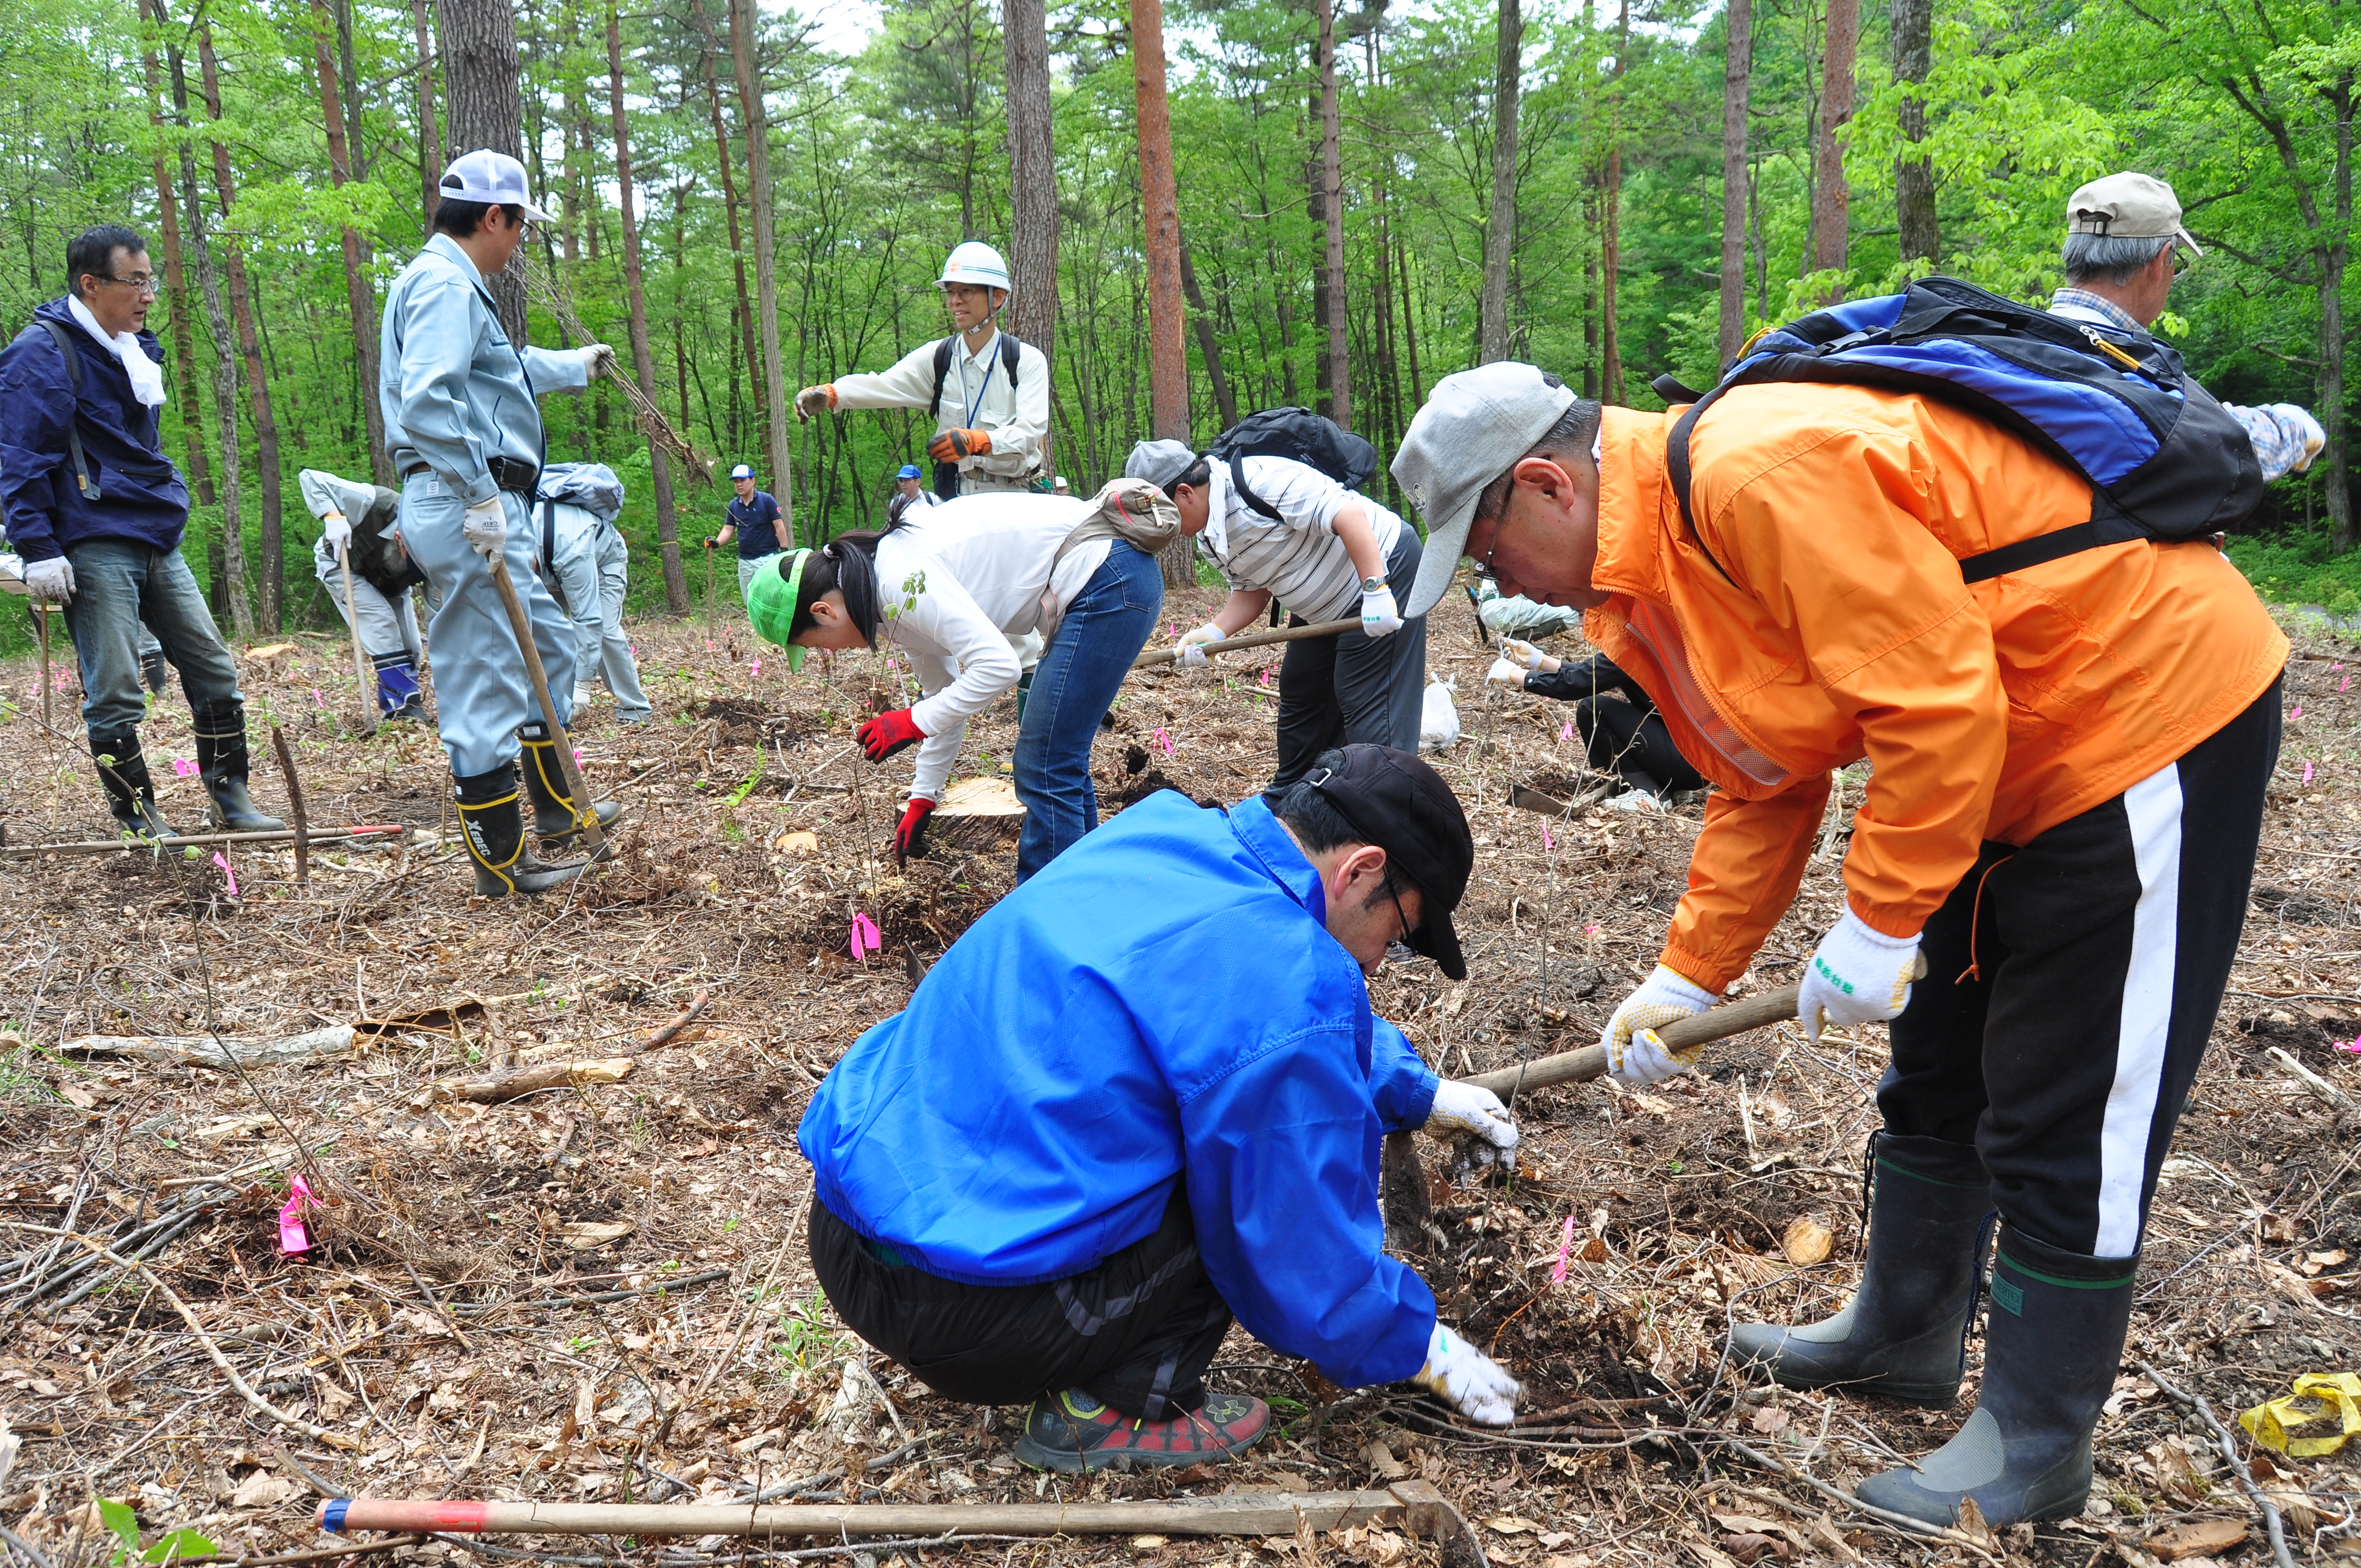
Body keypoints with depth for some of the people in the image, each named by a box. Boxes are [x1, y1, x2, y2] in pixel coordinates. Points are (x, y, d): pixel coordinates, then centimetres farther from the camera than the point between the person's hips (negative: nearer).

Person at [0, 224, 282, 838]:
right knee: (114, 696, -3)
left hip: (158, 544, 8)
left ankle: (231, 801, 17)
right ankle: (142, 822, 6)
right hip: (95, 550, -8)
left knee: (214, 670, 7)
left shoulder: (134, 350, 17)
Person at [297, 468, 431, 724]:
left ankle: (390, 708, 14)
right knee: (381, 622, -25)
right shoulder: (373, 504, -40)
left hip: (391, 583, 4)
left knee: (412, 650, -5)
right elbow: (310, 478, -32)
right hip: (341, 566, -4)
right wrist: (332, 516, -48)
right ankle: (404, 706, -25)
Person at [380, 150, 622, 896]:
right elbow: (425, 398, -26)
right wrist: (480, 493, -24)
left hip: (479, 504, 12)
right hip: (468, 506, -12)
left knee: (547, 644, 22)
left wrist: (577, 363, 58)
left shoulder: (452, 287, 23)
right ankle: (502, 860, 2)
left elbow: (508, 366, 42)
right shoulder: (446, 284, -11)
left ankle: (555, 808, 34)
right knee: (486, 683, -6)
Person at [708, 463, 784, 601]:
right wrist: (717, 543, -11)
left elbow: (778, 526, -6)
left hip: (767, 558, -5)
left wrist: (784, 551, -11)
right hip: (745, 561, 5)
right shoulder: (734, 506, 9)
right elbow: (728, 529, 9)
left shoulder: (766, 500, -5)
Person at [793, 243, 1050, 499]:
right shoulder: (937, 356, 8)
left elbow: (1031, 430, -12)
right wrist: (828, 394, -28)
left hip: (1014, 500, -2)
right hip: (956, 497, 2)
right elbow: (884, 385, -8)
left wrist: (974, 441, -31)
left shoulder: (1027, 361, 0)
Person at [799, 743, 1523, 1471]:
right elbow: (1307, 1259, -9)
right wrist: (1422, 1350, 10)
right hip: (953, 1314, -8)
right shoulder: (1290, 990, -19)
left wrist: (1419, 1093, 35)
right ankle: (1108, 1407, 1)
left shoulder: (1165, 830, 6)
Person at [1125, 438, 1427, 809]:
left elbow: (1348, 515, -33)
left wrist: (1375, 590, -38)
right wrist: (1214, 632, -14)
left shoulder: (1259, 480, -28)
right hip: (1322, 606, 10)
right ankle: (1287, 802, 33)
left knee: (1369, 707, -13)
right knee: (1299, 694, 18)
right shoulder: (1207, 535, 2)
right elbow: (1251, 591, 4)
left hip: (1384, 567, -10)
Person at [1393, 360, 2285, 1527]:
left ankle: (2036, 1445, 14)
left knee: (2066, 1118, -2)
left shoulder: (1760, 474, -28)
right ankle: (1903, 1338, 36)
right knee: (1937, 1070, 18)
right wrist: (1683, 980, 5)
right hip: (2024, 748, 10)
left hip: (2155, 703, -10)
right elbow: (1762, 794, 8)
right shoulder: (1660, 556, 4)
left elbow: (1938, 700, -29)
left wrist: (1876, 925, -21)